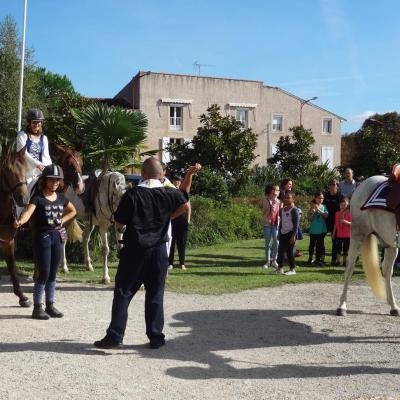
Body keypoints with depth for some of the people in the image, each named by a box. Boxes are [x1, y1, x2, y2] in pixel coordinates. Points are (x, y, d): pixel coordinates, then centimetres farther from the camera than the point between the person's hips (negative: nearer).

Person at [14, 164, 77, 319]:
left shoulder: (61, 198, 8)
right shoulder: (38, 198, -10)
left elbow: (73, 211, 25)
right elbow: (28, 211, -27)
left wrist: (63, 220, 8)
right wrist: (20, 221, -48)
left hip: (57, 236, 6)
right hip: (42, 237, -5)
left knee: (52, 274, 11)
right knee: (43, 274, -5)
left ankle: (50, 305, 22)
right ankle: (37, 307, 7)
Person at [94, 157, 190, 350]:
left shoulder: (132, 194, -10)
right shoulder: (169, 194, -1)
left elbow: (119, 223, -6)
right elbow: (185, 206, 15)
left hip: (134, 250, -2)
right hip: (159, 251, 2)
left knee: (123, 293, 5)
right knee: (155, 295, 10)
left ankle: (115, 336, 5)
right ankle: (156, 336, 14)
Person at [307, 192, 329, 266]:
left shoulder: (324, 207, 4)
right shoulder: (312, 207, -2)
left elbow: (326, 215, -9)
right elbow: (309, 219, -3)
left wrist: (319, 210, -19)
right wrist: (312, 212, -19)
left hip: (322, 230, 1)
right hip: (313, 230, -1)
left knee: (320, 244, 4)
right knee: (312, 244, 9)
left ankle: (319, 259, 12)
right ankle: (310, 258, 24)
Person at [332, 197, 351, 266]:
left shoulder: (349, 213, -5)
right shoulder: (337, 213, 7)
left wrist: (346, 222, -25)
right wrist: (333, 233, 12)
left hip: (347, 235, -3)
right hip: (339, 234, 3)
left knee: (345, 249, 4)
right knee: (338, 248, 0)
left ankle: (344, 262, 11)